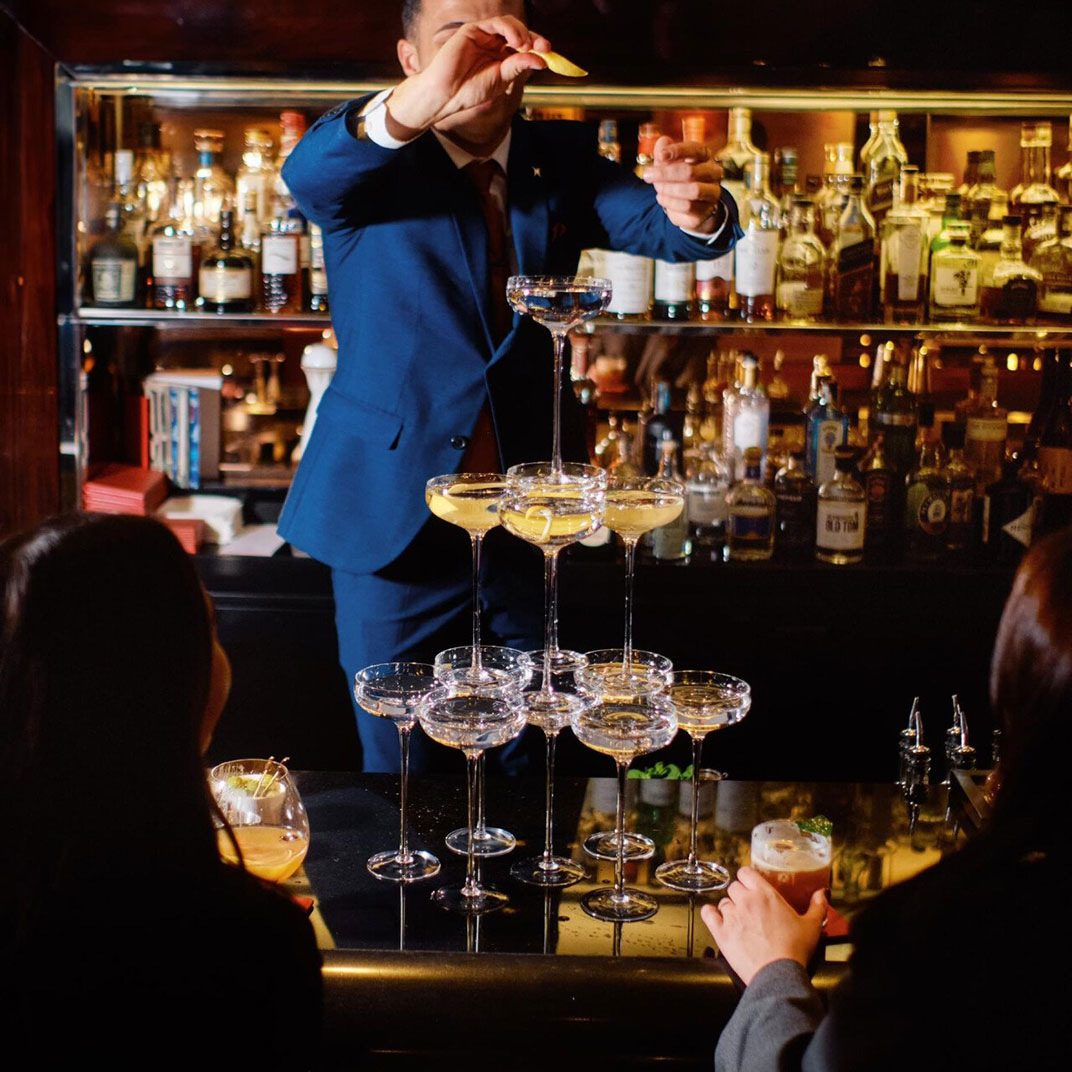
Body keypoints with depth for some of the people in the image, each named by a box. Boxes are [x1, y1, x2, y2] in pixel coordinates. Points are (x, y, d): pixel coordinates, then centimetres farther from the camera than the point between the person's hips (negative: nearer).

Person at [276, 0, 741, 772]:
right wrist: (423, 98, -50)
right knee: (402, 772, 8)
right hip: (397, 514, -3)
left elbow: (658, 225, -12)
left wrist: (698, 210, -38)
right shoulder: (369, 163, -6)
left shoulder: (562, 160, 4)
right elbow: (307, 174, -30)